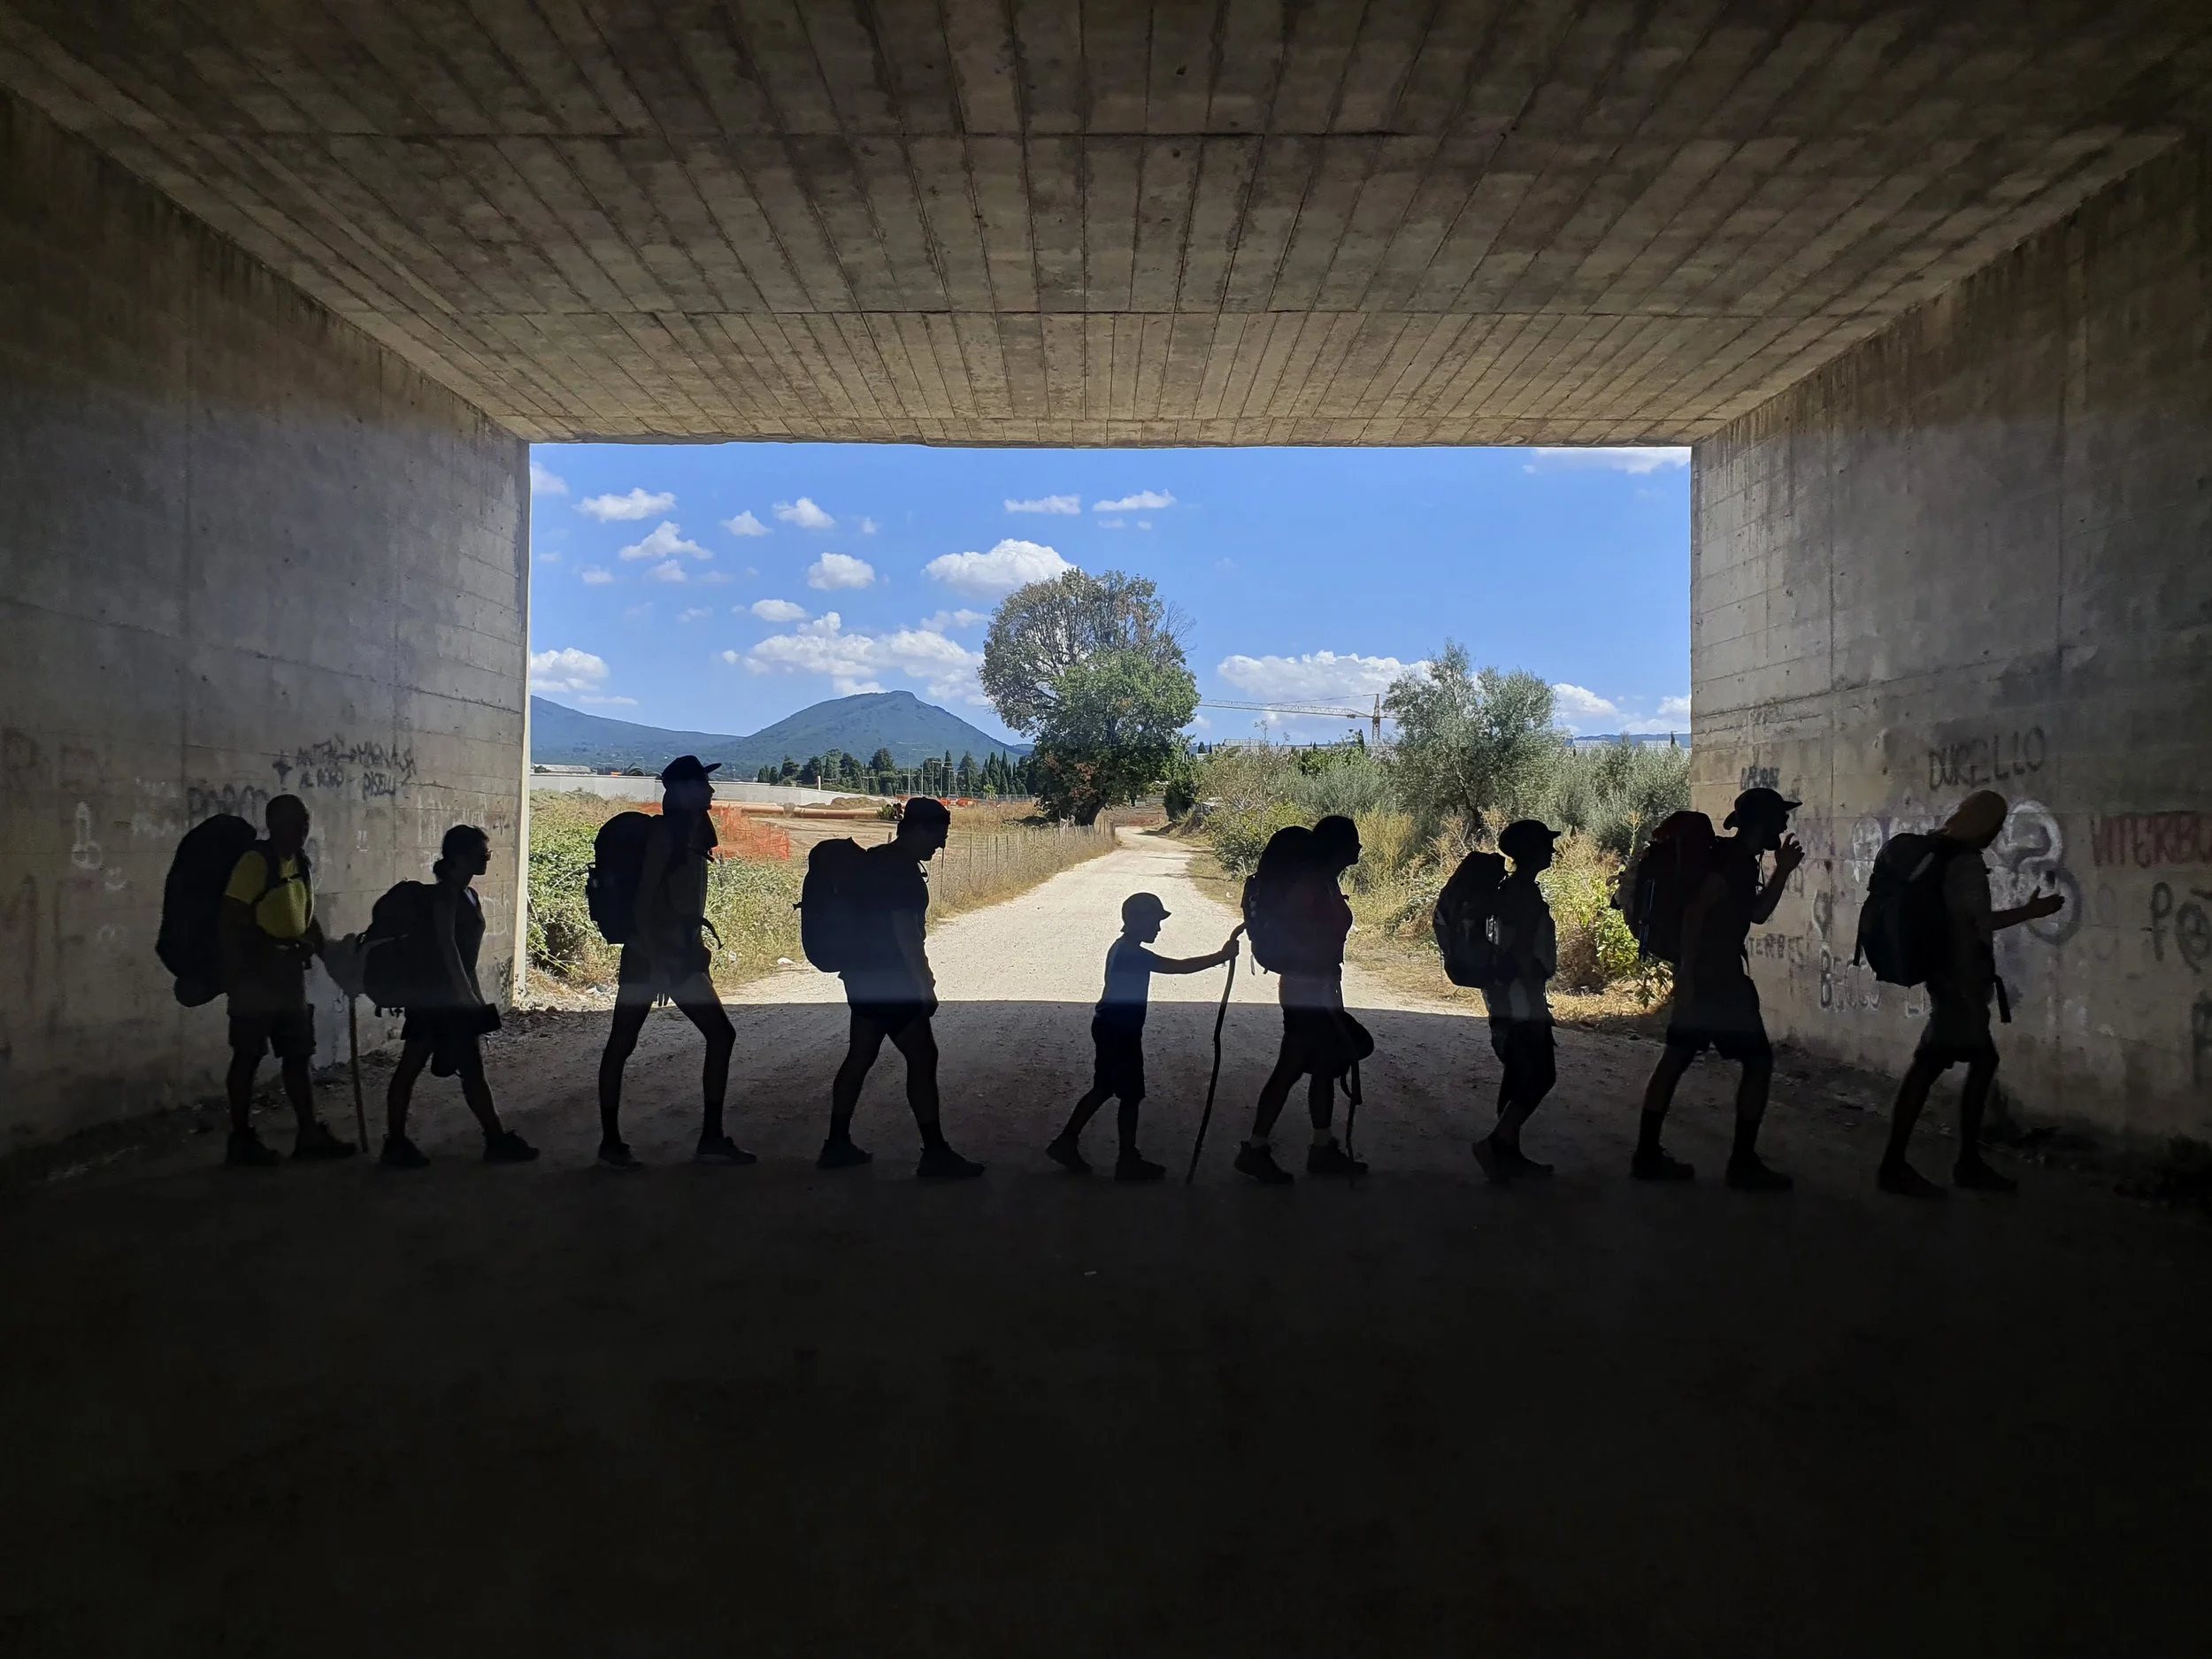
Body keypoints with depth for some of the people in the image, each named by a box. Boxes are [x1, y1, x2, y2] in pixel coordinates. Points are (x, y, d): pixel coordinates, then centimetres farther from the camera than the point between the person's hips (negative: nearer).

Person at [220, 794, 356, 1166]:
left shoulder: (300, 863, 11)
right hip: (255, 972, -8)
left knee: (297, 1054, 10)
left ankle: (309, 1134, 16)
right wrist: (277, 949, -21)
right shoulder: (255, 861, -14)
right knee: (248, 1055, 1)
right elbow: (233, 921, -17)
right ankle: (241, 1140, 11)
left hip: (290, 971, 8)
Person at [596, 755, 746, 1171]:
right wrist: (655, 959, -20)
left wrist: (696, 946, 14)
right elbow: (644, 899, -17)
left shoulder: (694, 834, 12)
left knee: (721, 1035, 5)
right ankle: (611, 1142, 8)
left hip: (681, 954, 9)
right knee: (622, 1044, 0)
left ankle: (711, 1138, 8)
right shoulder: (665, 834, -12)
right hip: (649, 953, -9)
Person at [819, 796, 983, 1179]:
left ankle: (837, 1145, 21)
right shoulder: (903, 870, -17)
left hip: (864, 975, 10)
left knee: (860, 1056, 15)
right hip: (889, 980, -10)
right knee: (922, 1058, -6)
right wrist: (926, 985, -17)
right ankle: (935, 1154, -3)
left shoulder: (874, 860, 13)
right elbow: (906, 932, -22)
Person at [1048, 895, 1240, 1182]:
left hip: (1113, 1028, 10)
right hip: (1118, 1031, -10)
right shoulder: (1130, 952, -22)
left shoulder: (1124, 949, 11)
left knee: (1103, 1089, 17)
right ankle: (1128, 1160, 9)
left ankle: (1066, 1142, 22)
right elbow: (1180, 966, -28)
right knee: (1131, 1095, 0)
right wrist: (1221, 956, -28)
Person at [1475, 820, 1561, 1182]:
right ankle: (1497, 1143, -11)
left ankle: (1509, 1152, 16)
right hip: (1521, 999, -10)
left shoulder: (1510, 889, 14)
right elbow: (1524, 951, -21)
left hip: (1506, 999, 10)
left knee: (1519, 1075, 13)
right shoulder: (1527, 893, -16)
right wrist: (1536, 1003, -20)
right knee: (1541, 1075, -6)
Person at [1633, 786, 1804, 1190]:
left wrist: (1782, 872, 19)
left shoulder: (1740, 860, 16)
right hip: (1717, 977, -10)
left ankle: (1648, 1155, 10)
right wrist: (1687, 974, -27)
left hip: (1706, 976, 10)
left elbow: (1756, 913, 25)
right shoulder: (1733, 859, -15)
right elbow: (1694, 912, -23)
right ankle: (1743, 1163, 2)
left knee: (1676, 1058, 8)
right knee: (1758, 1060, -2)